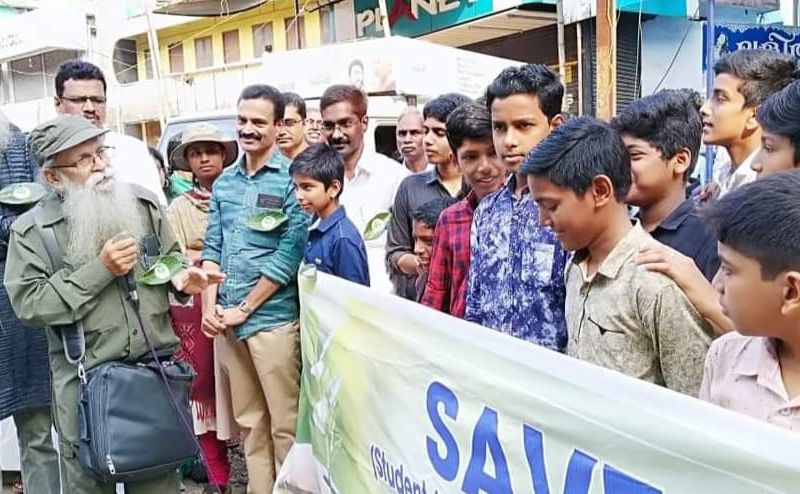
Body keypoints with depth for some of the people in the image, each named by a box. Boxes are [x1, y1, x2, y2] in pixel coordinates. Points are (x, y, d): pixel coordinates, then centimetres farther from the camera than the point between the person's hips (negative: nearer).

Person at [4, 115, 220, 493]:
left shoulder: (143, 203, 2)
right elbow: (28, 303, -13)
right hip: (85, 380, -2)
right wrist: (99, 270, -18)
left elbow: (170, 258, 14)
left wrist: (181, 277, -9)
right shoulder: (32, 230, -8)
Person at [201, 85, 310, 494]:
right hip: (226, 321, 6)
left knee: (284, 422, 3)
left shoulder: (291, 178, -7)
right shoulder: (224, 183, 11)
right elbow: (212, 248, 12)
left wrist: (243, 309, -9)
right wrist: (210, 307, -1)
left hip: (273, 319, -5)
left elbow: (290, 254, -12)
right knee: (249, 419, 15)